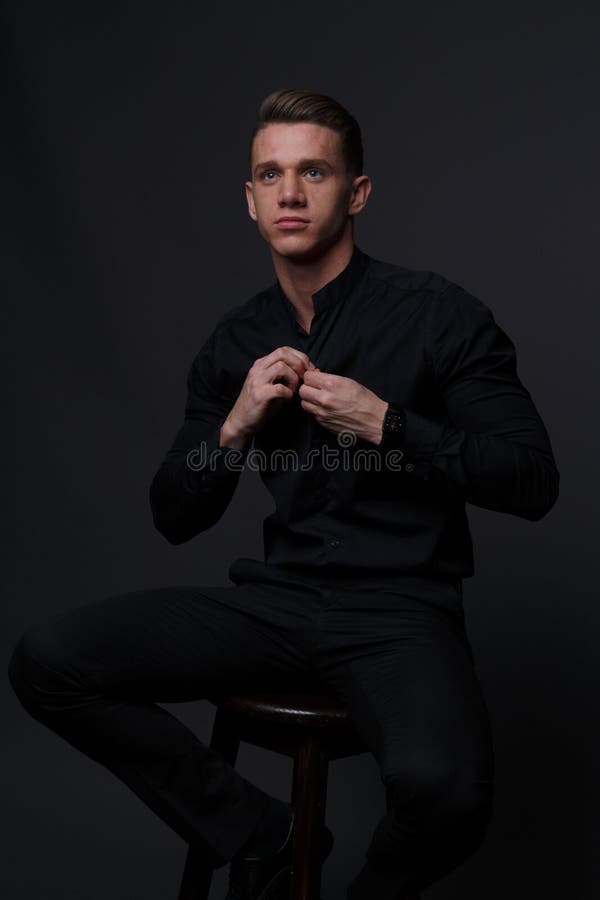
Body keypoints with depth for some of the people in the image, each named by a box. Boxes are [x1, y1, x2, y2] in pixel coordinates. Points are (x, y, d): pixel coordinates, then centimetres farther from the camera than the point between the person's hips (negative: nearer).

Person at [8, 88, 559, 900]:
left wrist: (385, 425, -15)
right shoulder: (235, 342, 10)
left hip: (400, 610, -4)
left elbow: (533, 482, -5)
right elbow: (176, 519, 12)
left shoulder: (438, 314, -3)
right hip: (277, 597, 4)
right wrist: (233, 428, -7)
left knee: (441, 788, -35)